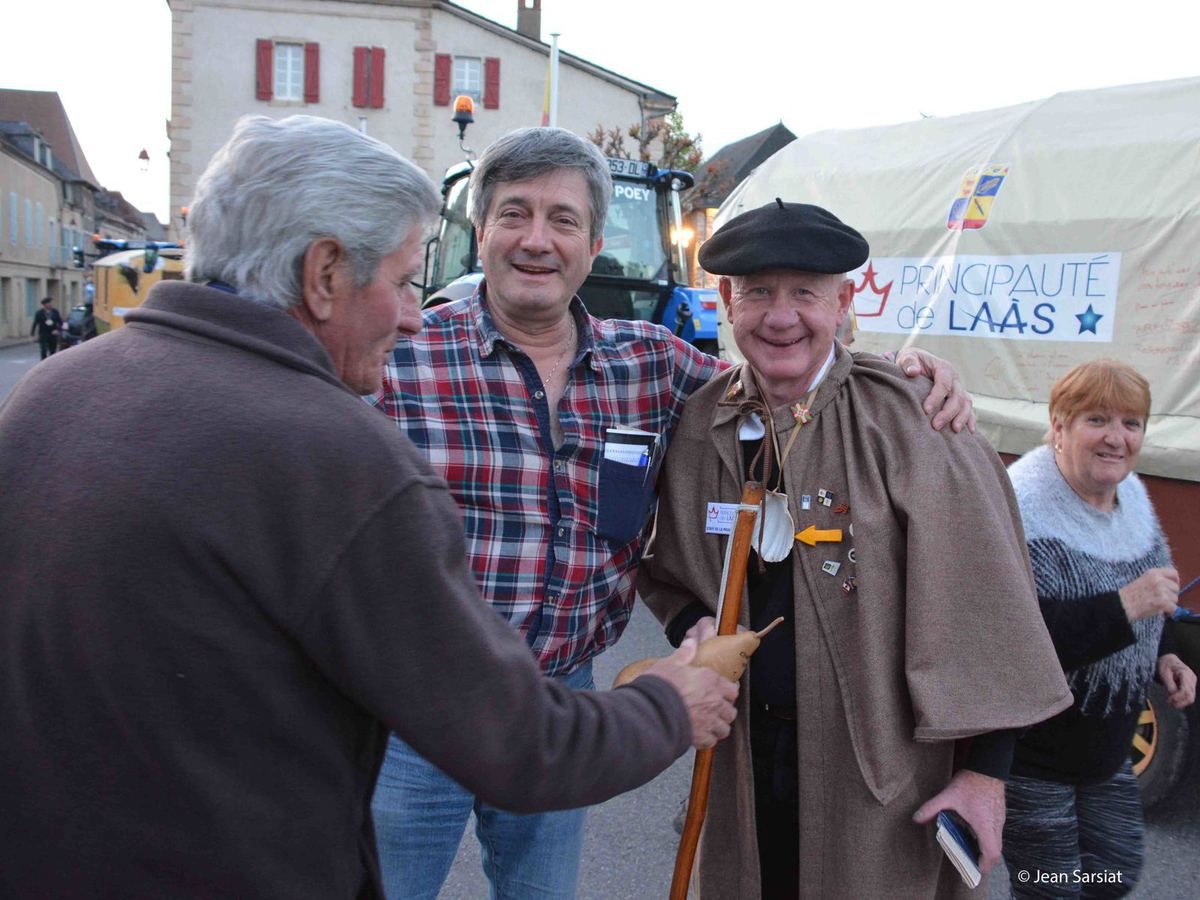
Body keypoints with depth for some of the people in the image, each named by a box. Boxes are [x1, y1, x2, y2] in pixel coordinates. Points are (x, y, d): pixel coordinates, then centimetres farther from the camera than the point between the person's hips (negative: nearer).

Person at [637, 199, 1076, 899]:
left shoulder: (906, 418, -15)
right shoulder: (697, 424, -1)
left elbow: (979, 598, -14)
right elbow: (663, 567, 14)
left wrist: (985, 767, -13)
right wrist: (692, 624, -6)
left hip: (883, 768, -4)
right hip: (745, 758, 4)